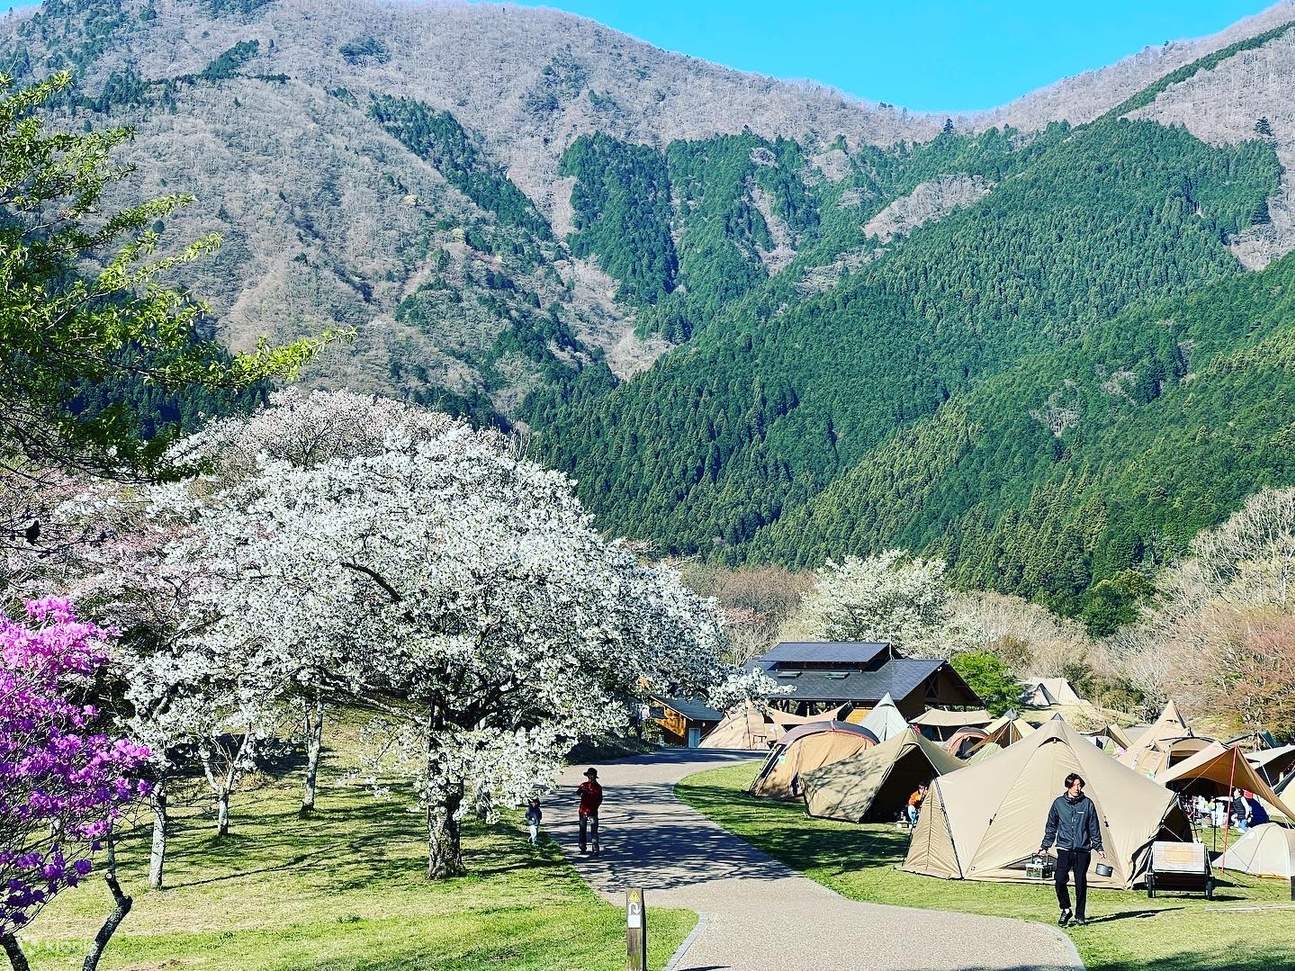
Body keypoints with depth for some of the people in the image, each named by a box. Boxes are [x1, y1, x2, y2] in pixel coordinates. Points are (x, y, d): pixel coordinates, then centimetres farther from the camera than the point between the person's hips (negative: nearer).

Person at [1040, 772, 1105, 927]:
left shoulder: (1087, 803, 3)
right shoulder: (1059, 803, 5)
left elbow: (1094, 827, 10)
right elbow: (1051, 827, 12)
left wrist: (1098, 847, 7)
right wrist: (1045, 846, 11)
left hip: (1083, 850, 0)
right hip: (1064, 849, 0)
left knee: (1081, 884, 2)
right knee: (1060, 881, -11)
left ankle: (1079, 916, 14)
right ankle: (1065, 910, 9)